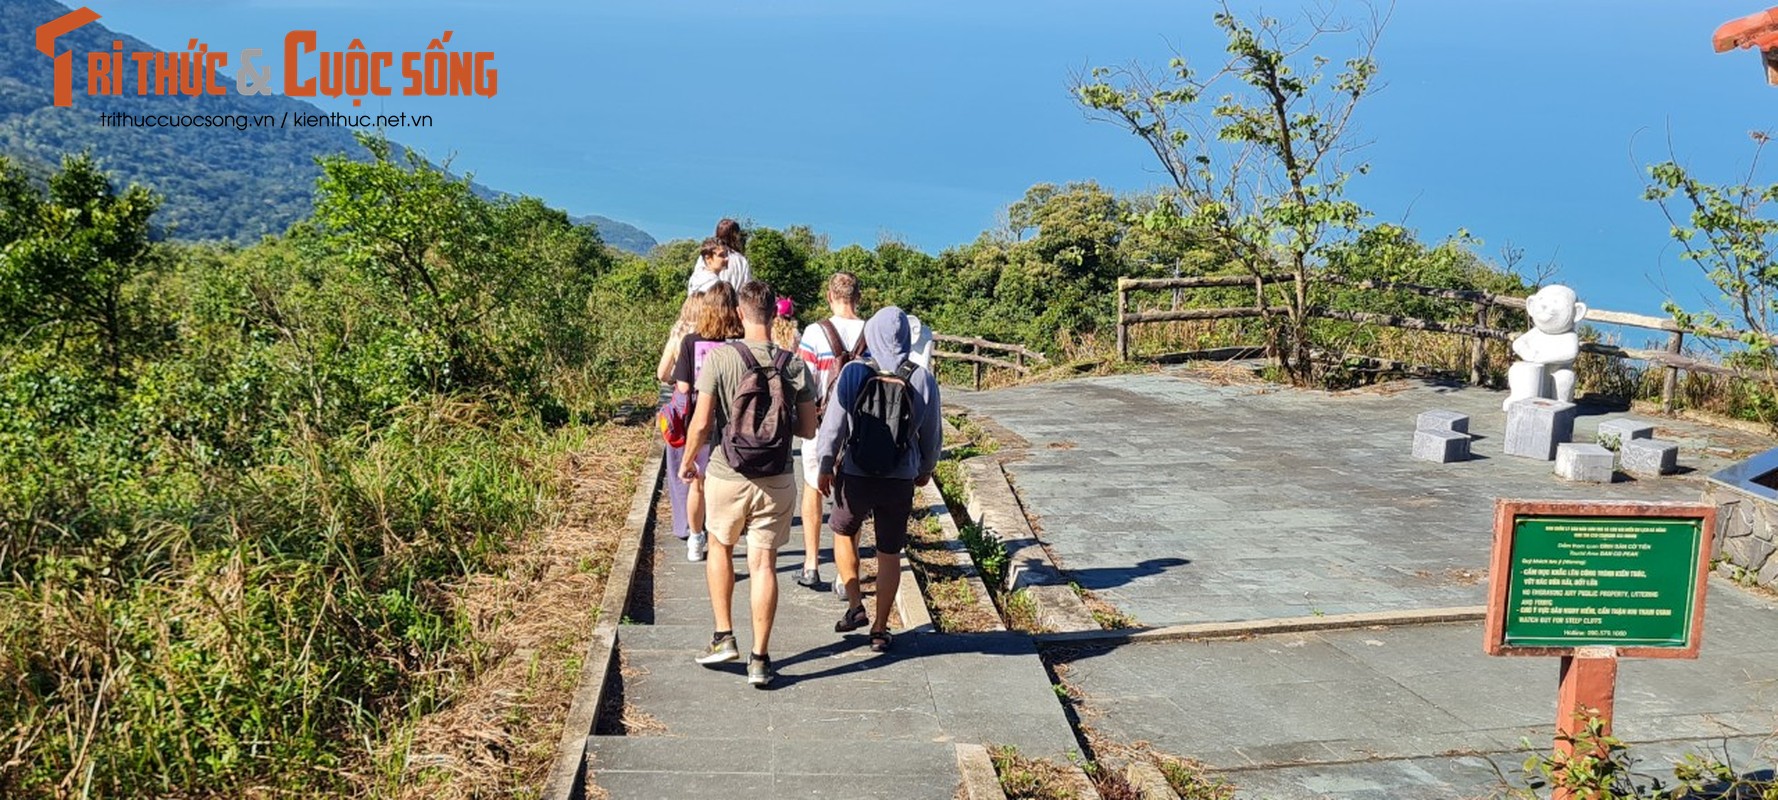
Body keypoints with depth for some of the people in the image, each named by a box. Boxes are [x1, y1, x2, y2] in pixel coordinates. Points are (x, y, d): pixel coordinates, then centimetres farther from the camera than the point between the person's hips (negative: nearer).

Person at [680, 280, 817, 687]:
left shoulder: (720, 358, -13)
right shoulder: (795, 366, -5)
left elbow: (702, 423, -12)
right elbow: (808, 429, -1)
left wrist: (688, 462, 5)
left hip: (727, 476, -1)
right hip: (777, 481, 1)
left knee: (719, 547, 23)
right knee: (763, 563, 7)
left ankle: (723, 636, 22)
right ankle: (759, 658, 9)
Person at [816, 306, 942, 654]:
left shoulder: (854, 373, -10)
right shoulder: (922, 379, -5)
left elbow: (833, 425, -6)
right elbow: (931, 433, 4)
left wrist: (826, 466, 6)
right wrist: (926, 469, 20)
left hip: (854, 477, -1)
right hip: (900, 481, 1)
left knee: (843, 534, 25)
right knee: (890, 554, 12)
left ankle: (855, 605, 17)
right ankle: (880, 629, 16)